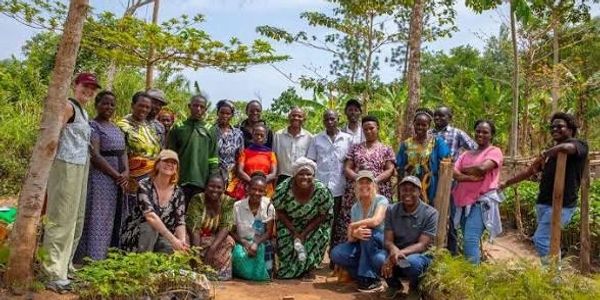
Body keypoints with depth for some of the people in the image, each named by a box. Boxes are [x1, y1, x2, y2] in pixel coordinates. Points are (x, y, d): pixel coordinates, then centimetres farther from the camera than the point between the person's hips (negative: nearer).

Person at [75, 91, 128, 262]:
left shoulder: (116, 128, 17)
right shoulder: (92, 126, -7)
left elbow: (123, 152, 12)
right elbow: (95, 155, -16)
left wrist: (126, 172, -6)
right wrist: (116, 175, -15)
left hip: (117, 181, 8)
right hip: (100, 179, -8)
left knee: (109, 220, 10)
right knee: (96, 219, -5)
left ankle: (101, 258, 18)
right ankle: (91, 259, 1)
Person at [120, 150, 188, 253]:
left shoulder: (178, 193, -1)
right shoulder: (144, 185, -15)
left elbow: (180, 222, -8)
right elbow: (150, 216, -30)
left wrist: (182, 241, -31)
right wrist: (172, 239, -40)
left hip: (158, 237, 3)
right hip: (133, 237, -3)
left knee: (171, 249, -28)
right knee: (151, 226, -33)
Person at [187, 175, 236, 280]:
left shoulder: (228, 202, -10)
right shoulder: (197, 199, -16)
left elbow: (226, 227, -18)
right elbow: (194, 227, -22)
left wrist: (213, 247, -33)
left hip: (215, 238, 2)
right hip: (196, 238, -1)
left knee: (228, 242, -27)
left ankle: (221, 272, -13)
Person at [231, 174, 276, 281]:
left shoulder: (269, 206, -7)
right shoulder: (237, 206, -8)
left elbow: (269, 232, -5)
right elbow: (232, 231, -3)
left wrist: (256, 244, -22)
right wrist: (245, 243, -20)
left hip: (262, 245, -1)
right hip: (242, 244, 1)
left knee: (264, 276, -16)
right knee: (240, 255, -28)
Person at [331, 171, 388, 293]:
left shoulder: (381, 200, -10)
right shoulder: (355, 208, 5)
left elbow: (375, 221, -31)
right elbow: (350, 238, -2)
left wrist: (353, 225, -16)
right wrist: (355, 233, -28)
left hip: (382, 244, -4)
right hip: (362, 246, 4)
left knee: (367, 232, -35)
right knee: (336, 253, -19)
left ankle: (371, 279, -23)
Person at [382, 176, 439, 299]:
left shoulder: (430, 213, -13)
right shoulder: (391, 210, -4)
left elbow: (422, 245, -18)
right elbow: (388, 240, -8)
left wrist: (400, 253, -35)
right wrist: (394, 250, -34)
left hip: (421, 255, -2)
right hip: (396, 253, 3)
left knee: (411, 262, -38)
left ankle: (415, 289, 1)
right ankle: (394, 286, 7)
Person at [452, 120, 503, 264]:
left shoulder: (494, 151, 1)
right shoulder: (466, 154, 18)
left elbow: (482, 168, -17)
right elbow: (454, 174, 4)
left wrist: (464, 169, 0)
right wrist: (471, 177, -13)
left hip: (482, 201, -6)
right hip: (464, 201, 6)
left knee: (470, 240, -17)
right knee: (468, 241, 11)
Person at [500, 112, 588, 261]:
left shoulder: (578, 144, -5)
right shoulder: (551, 152, 18)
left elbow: (566, 147, -32)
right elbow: (529, 172, 23)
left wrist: (545, 154, -16)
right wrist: (506, 183, 22)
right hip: (543, 203, 8)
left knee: (540, 240, -12)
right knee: (548, 240, 10)